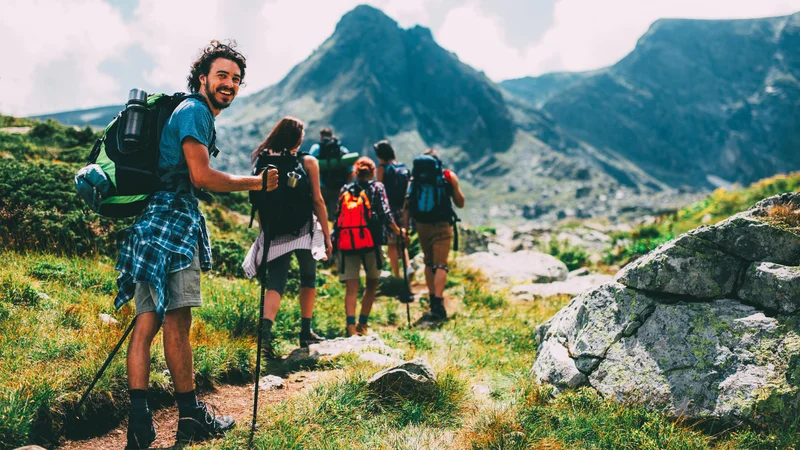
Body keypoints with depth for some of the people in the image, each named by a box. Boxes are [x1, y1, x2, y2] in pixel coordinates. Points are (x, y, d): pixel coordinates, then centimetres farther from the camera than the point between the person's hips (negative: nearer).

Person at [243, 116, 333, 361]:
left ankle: (265, 331, -17)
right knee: (308, 279, 17)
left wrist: (266, 232, 16)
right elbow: (317, 202, -5)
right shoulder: (308, 162, -4)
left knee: (275, 283, 4)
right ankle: (306, 332, 21)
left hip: (275, 234, 2)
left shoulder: (264, 161, 3)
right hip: (304, 231, -2)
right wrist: (327, 235, 2)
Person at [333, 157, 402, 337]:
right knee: (372, 284, 14)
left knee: (351, 288, 2)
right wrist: (398, 231, 6)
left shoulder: (345, 189, 13)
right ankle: (362, 324, 11)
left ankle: (351, 325, -13)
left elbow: (337, 217, 10)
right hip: (370, 242, -2)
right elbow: (385, 214, -5)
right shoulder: (377, 187, 4)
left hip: (346, 244, 2)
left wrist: (333, 240, 14)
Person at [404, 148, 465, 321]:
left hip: (422, 226, 3)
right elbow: (460, 203, 8)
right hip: (442, 226, -3)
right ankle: (438, 302, -16)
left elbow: (407, 206, 4)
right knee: (440, 265, -2)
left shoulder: (414, 178, 8)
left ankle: (433, 299, 22)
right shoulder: (448, 176, 2)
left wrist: (405, 229, 7)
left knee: (429, 263, 19)